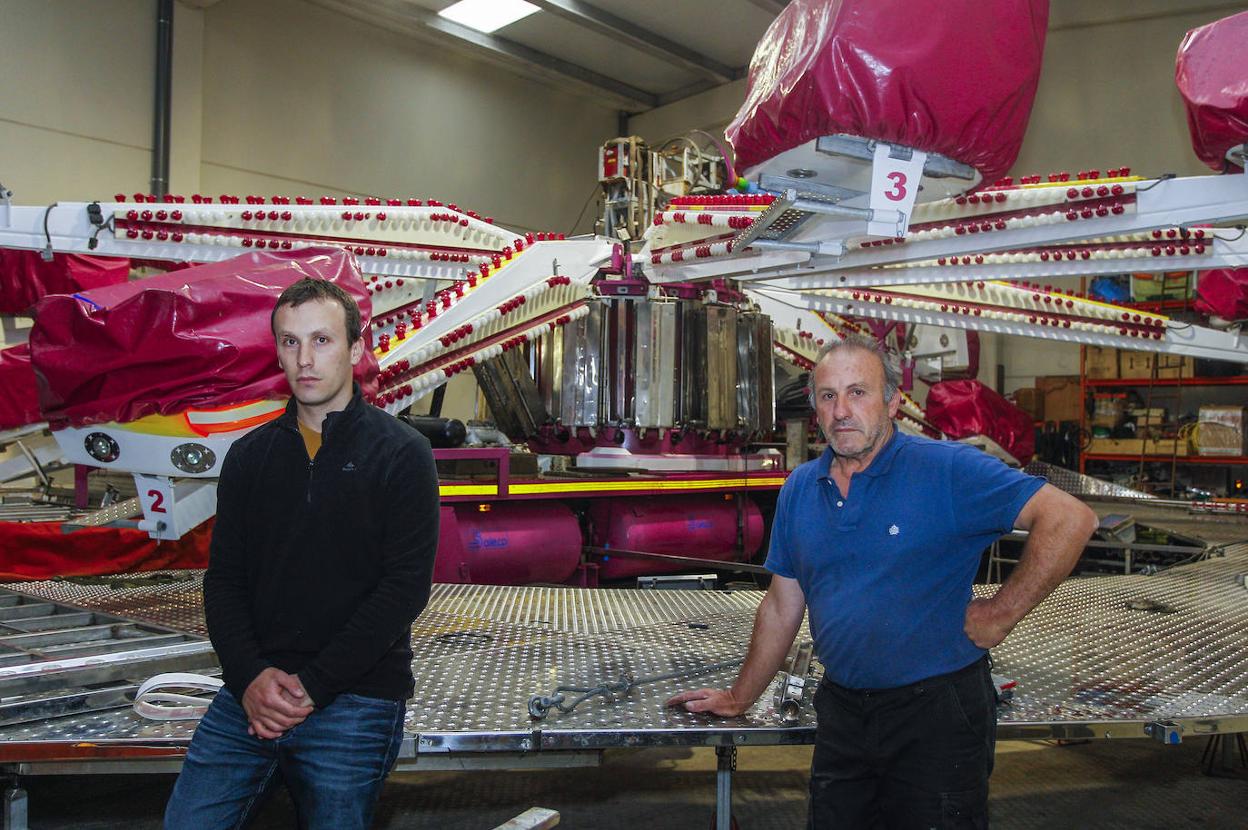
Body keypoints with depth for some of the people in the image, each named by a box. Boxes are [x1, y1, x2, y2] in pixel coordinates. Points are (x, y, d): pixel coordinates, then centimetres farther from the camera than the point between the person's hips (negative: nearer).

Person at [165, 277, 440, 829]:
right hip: (249, 697, 4)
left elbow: (406, 586, -10)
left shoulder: (402, 453, -3)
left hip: (355, 705, -3)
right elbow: (223, 579, 8)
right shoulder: (250, 455, 11)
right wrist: (250, 676, -8)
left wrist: (312, 685, -13)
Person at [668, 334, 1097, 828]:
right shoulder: (799, 490, 4)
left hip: (936, 712, -5)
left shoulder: (948, 469, -13)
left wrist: (1001, 614, -17)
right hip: (841, 710, 5)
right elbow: (782, 608, 12)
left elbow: (1070, 519, -18)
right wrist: (739, 699, 16)